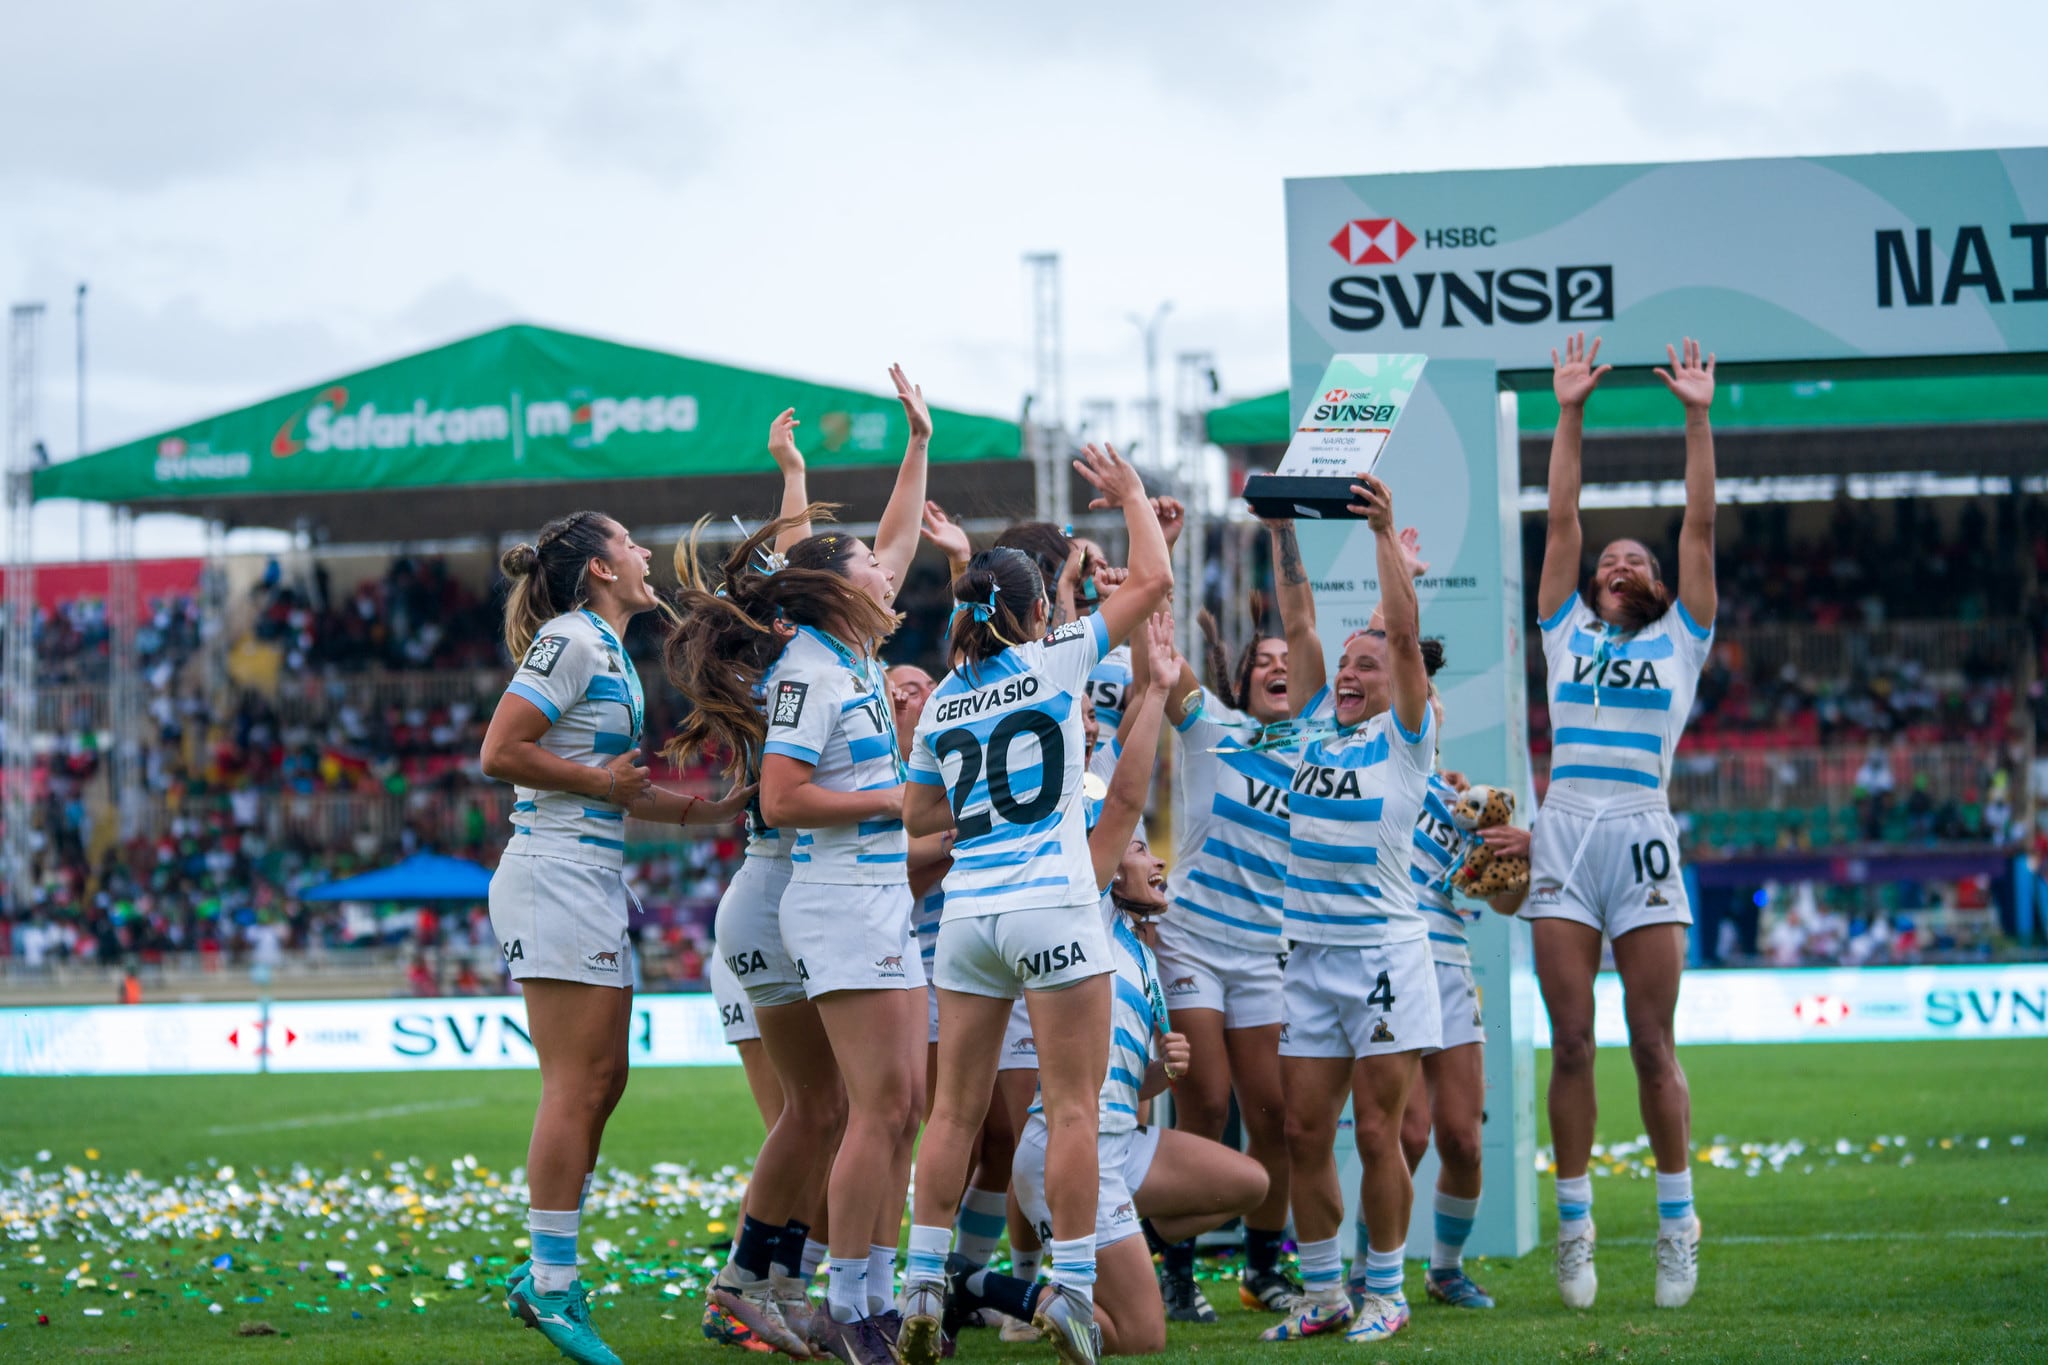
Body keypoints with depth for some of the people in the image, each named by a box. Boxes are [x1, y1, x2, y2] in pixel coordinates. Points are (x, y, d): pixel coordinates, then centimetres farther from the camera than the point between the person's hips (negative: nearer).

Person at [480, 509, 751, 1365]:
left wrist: (709, 810, 19)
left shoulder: (611, 653, 19)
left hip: (596, 883, 10)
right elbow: (499, 754, -18)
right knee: (577, 1085, -10)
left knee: (601, 1084, 9)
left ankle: (545, 1275, 14)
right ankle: (553, 1289, -7)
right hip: (556, 875, -10)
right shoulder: (570, 641, -10)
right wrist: (600, 781, -11)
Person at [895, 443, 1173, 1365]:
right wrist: (1133, 497, 16)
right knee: (1072, 1106, -1)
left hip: (967, 910, 5)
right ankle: (1071, 1289, -5)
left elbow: (920, 815, 20)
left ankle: (924, 1283, 5)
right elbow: (1152, 581, 3)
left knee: (956, 1108, 8)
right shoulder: (1054, 662, -2)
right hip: (1053, 909, -4)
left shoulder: (942, 702, 10)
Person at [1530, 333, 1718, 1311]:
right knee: (1571, 1044, -2)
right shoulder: (1567, 633, 17)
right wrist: (1570, 416, 11)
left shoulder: (1681, 642, 15)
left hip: (1643, 843, -1)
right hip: (1563, 843, 1)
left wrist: (1698, 420, 7)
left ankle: (1676, 1220, 6)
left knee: (1653, 1045, -2)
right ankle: (1575, 1224, 2)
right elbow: (1561, 522, 13)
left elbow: (1701, 528, 9)